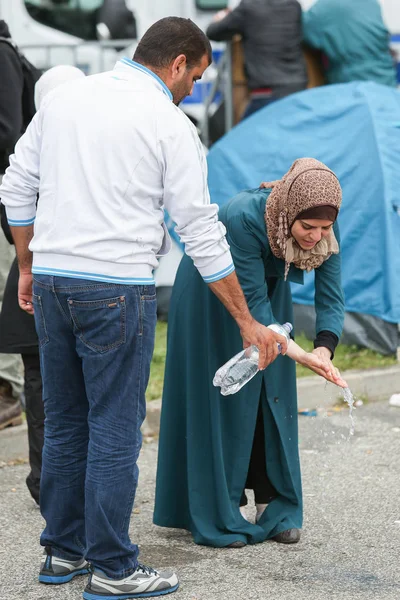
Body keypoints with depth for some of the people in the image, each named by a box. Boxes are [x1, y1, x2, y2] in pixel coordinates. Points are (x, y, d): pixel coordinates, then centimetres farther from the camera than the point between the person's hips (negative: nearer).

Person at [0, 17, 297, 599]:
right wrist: (248, 323, 1)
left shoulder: (63, 96, 11)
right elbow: (202, 233, -5)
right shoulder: (169, 123, -5)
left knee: (64, 424, 16)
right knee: (115, 431, 1)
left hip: (51, 281, 6)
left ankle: (61, 551, 23)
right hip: (117, 288, -6)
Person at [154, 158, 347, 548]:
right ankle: (216, 515, 5)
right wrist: (298, 353, -45)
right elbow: (251, 301, -36)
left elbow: (330, 297, -22)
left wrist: (324, 348, -41)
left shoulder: (323, 230, -26)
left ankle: (274, 508, 12)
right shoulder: (243, 218, -40)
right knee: (221, 398, -2)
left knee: (272, 396, 4)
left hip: (268, 288, 5)